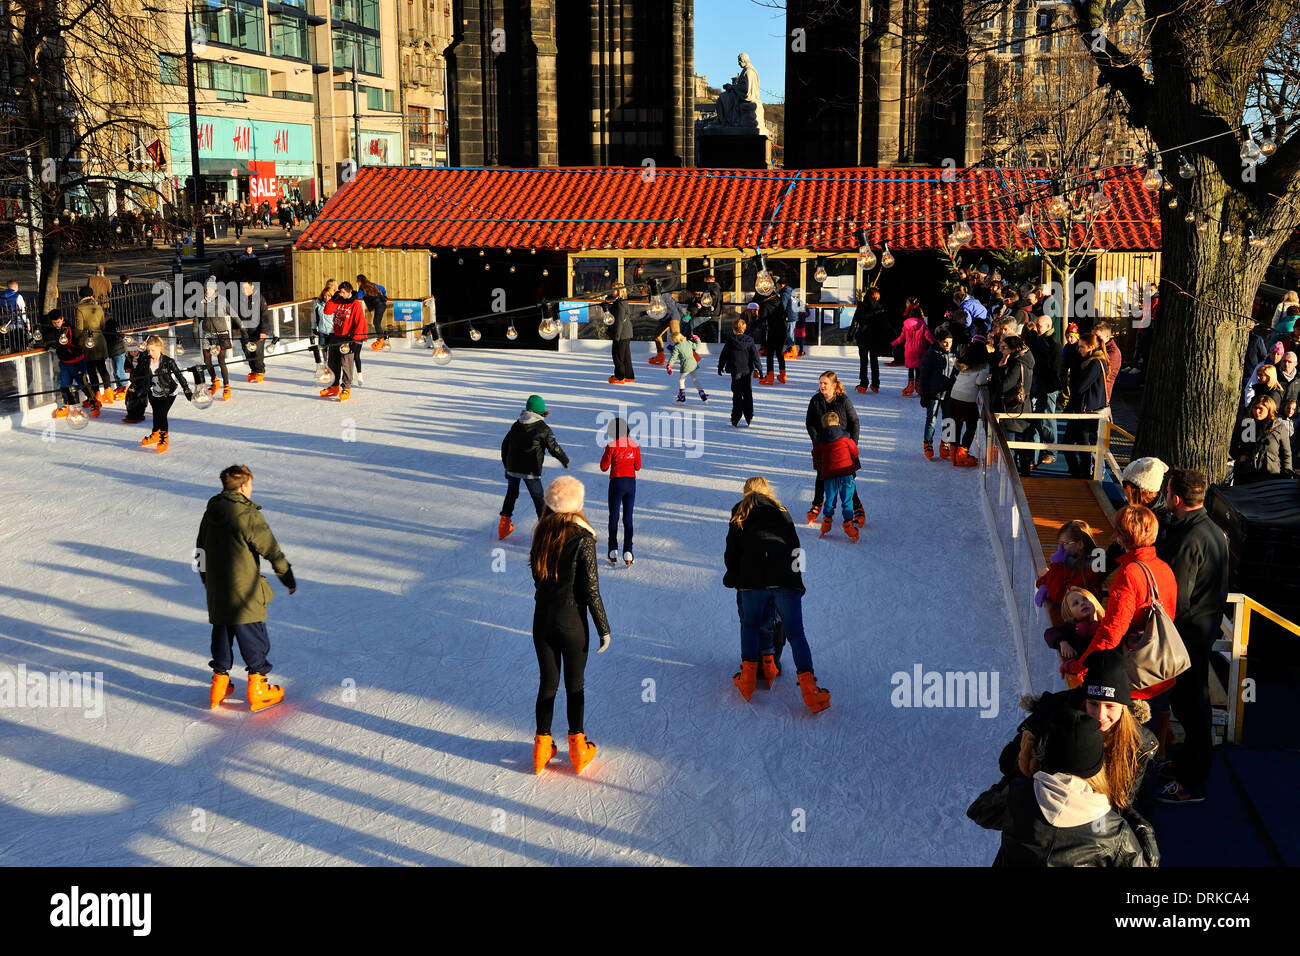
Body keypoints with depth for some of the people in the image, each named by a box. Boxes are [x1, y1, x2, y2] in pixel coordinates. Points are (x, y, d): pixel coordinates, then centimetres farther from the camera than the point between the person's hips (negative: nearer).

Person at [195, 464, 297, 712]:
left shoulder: (210, 513, 5)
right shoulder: (249, 516, -17)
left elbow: (200, 551, 16)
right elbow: (272, 551, -13)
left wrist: (207, 580, 30)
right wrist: (289, 578, 0)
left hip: (217, 593, 6)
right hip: (245, 594, -6)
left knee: (222, 635, 18)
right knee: (253, 638, 5)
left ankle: (219, 683, 24)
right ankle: (257, 690, 12)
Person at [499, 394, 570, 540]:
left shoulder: (516, 425, 8)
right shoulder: (543, 428, -9)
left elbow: (505, 445, 14)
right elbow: (554, 447, -5)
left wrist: (506, 465, 26)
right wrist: (565, 460, 13)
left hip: (512, 468, 5)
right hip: (530, 470, -5)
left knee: (511, 494, 22)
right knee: (538, 498, 4)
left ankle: (504, 522, 24)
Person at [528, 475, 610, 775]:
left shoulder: (542, 534, -4)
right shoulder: (583, 539, -18)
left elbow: (536, 576, 6)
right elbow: (591, 590, -14)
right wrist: (604, 628, -6)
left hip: (542, 620, 4)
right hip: (572, 622, -4)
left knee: (547, 683, 16)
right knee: (574, 685, 12)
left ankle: (543, 747, 24)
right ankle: (577, 747, 23)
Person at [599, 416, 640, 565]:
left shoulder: (611, 446, -11)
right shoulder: (635, 445, 2)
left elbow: (603, 467, -3)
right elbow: (638, 467, 9)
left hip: (616, 482, -3)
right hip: (631, 483, 3)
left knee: (613, 517, 9)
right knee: (628, 518, 8)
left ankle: (613, 551, 7)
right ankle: (627, 553, -1)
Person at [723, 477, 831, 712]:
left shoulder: (740, 512, 18)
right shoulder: (782, 511, 21)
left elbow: (731, 551, 12)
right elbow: (795, 547, 17)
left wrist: (733, 577, 25)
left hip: (752, 580, 0)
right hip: (786, 579, 1)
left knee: (750, 626, 19)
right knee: (796, 634, 2)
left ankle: (747, 678, 16)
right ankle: (808, 687, -8)